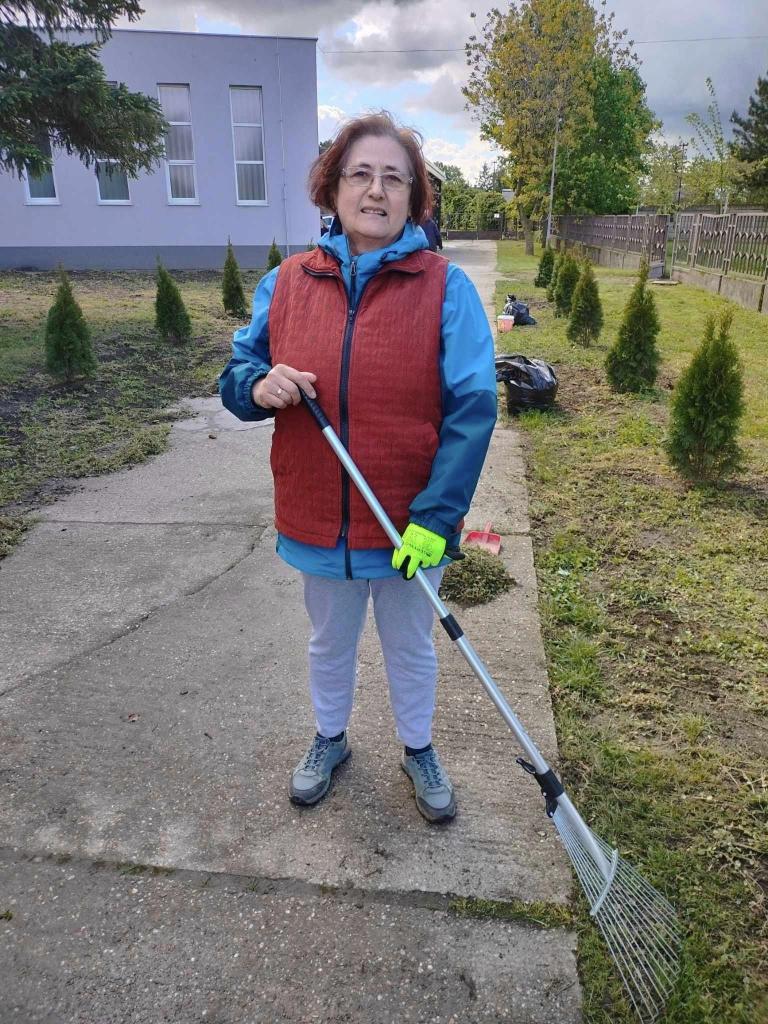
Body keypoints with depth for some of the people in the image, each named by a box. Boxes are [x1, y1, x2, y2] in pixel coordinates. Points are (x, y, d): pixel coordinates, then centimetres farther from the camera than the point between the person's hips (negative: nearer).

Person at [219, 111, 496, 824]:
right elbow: (237, 376, 5)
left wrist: (435, 516, -20)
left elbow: (472, 409, -15)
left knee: (410, 648, 20)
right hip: (317, 518, 3)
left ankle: (418, 750, 47)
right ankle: (329, 740, 51)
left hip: (412, 524, -2)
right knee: (329, 644, 24)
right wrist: (259, 386, -19)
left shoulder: (445, 288, -11)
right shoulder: (286, 283, -2)